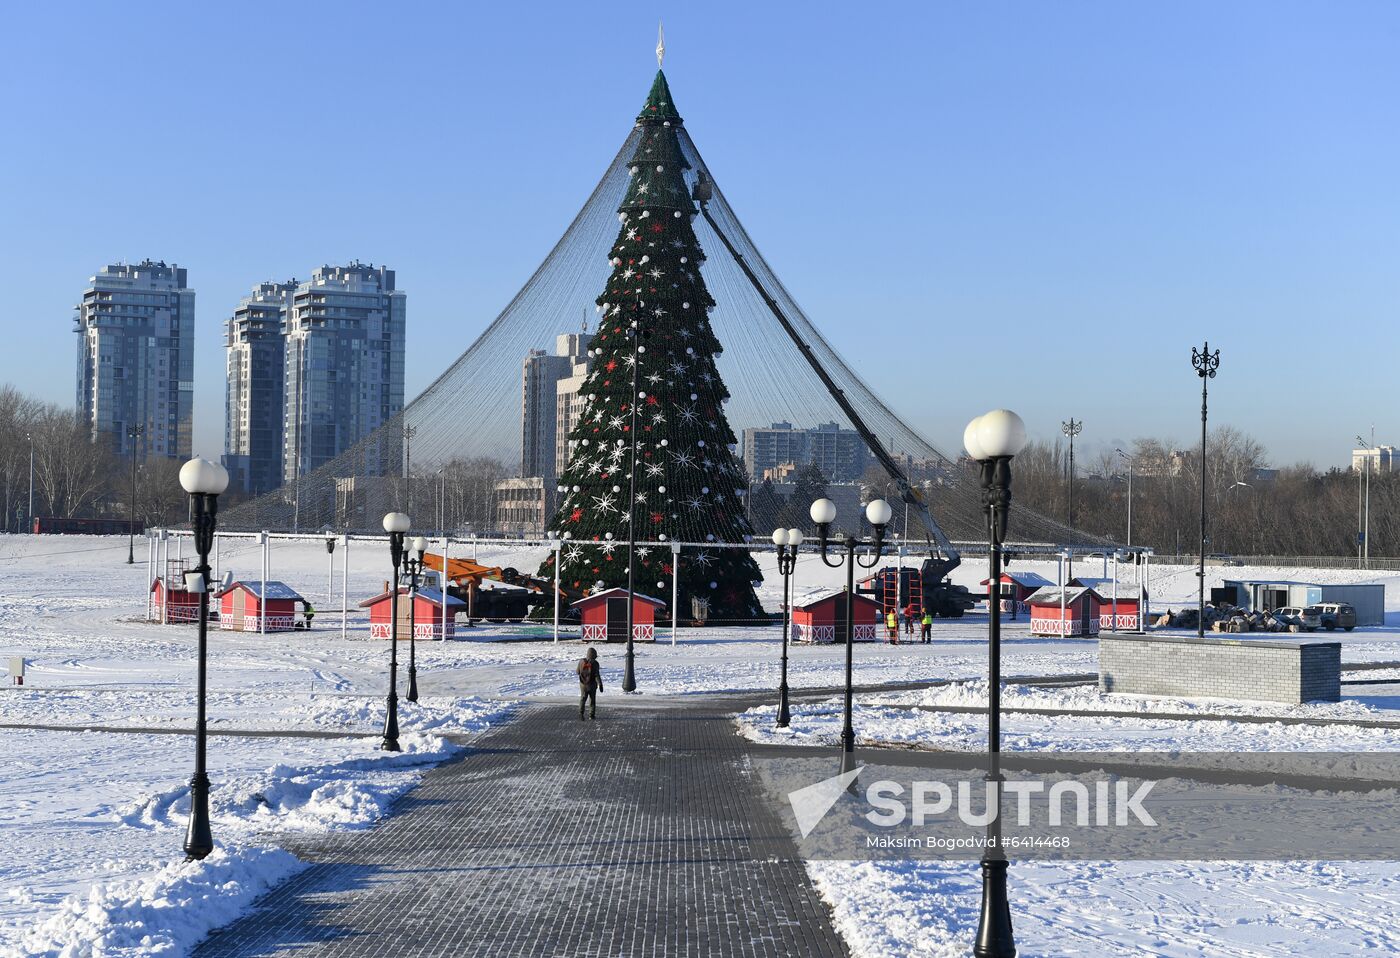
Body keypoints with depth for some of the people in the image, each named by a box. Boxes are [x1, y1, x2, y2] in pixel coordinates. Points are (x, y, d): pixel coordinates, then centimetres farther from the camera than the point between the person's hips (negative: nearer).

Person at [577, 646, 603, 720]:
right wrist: (600, 685, -14)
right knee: (592, 699, 14)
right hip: (592, 684, -2)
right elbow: (597, 675, -18)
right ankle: (591, 714, 16)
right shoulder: (594, 663, -16)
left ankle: (581, 713, -9)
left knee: (583, 699, 9)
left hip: (583, 684, 2)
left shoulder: (581, 661, -6)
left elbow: (577, 671, 6)